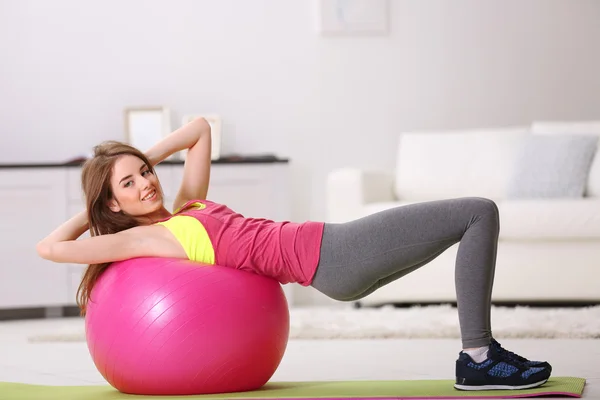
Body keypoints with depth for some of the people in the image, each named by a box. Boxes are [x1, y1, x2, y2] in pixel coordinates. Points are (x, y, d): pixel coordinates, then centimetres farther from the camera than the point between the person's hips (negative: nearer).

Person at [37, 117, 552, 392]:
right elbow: (50, 246, -9)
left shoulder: (187, 210, 18)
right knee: (479, 213, -10)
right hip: (328, 259, -9)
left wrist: (142, 158, 19)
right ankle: (478, 360, -9)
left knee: (478, 216, 11)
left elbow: (200, 129, 30)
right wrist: (91, 210, 9)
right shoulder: (144, 240, -4)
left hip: (337, 252, 9)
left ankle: (481, 353, 12)